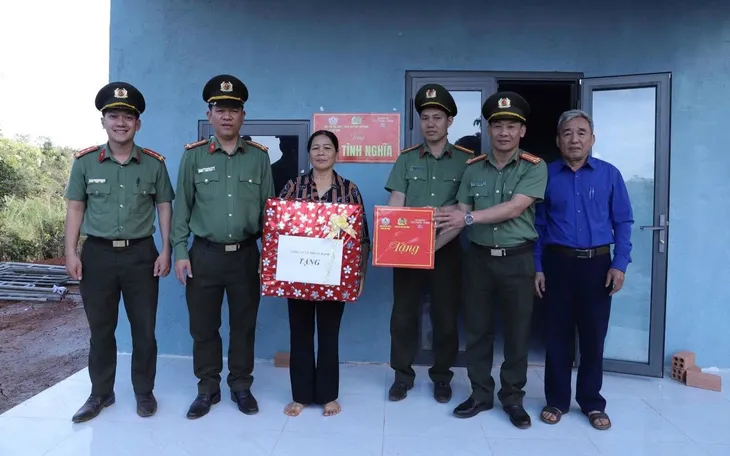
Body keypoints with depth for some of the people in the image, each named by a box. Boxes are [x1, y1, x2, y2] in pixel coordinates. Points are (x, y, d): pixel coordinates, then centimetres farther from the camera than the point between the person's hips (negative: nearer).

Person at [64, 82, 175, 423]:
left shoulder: (154, 163, 1)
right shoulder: (84, 161, 2)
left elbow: (164, 207, 5)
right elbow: (75, 208, 5)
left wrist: (166, 251, -2)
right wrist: (71, 253, -2)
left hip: (141, 254, 0)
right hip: (97, 254, 1)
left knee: (144, 328, 7)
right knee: (100, 329, 12)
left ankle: (144, 391, 24)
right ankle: (101, 393, 28)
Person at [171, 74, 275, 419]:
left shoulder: (259, 156, 4)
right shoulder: (193, 156, 3)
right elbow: (182, 207, 4)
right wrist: (179, 252, -3)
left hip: (246, 255, 0)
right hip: (204, 255, 0)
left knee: (244, 325, 10)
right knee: (203, 326, 9)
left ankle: (241, 387, 26)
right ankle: (207, 389, 26)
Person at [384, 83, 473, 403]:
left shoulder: (466, 159, 3)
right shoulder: (406, 160, 7)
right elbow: (394, 207, -2)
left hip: (447, 249, -1)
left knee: (445, 314, 7)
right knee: (403, 313, 6)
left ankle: (442, 376, 26)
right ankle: (402, 375, 23)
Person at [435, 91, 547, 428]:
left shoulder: (535, 167, -4)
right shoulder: (473, 168, 6)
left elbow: (515, 208, -17)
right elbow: (462, 216, 4)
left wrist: (471, 217, -24)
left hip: (517, 260, -2)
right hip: (478, 258, 3)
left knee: (516, 332, 7)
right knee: (477, 329, 9)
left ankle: (512, 398, 24)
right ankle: (480, 394, 25)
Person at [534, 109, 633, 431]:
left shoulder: (609, 174, 2)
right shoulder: (546, 175, 2)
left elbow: (623, 222, 3)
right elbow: (538, 224, 3)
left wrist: (620, 264, -6)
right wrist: (537, 267, -2)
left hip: (597, 263, 0)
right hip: (557, 263, 0)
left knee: (593, 335, 8)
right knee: (557, 334, 7)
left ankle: (592, 402, 25)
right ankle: (556, 400, 21)